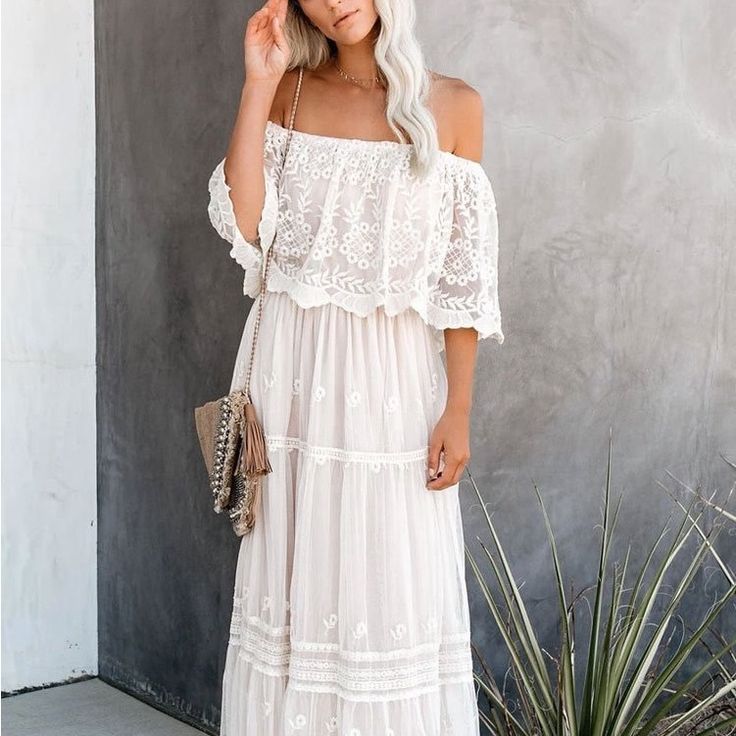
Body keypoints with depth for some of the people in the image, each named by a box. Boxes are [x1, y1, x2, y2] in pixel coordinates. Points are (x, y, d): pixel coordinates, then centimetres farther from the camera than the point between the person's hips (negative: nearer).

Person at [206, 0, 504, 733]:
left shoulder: (452, 106, 0)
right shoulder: (290, 93, 6)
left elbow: (464, 278, -1)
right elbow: (241, 224, -7)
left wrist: (458, 408, -5)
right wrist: (258, 84, -7)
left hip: (395, 375, -1)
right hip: (296, 370, 2)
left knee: (396, 585, 3)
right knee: (294, 576, 9)